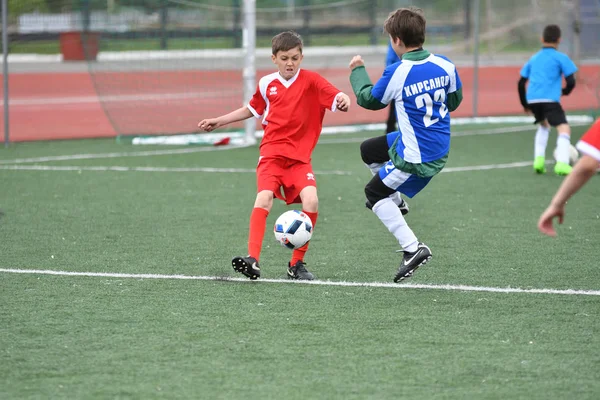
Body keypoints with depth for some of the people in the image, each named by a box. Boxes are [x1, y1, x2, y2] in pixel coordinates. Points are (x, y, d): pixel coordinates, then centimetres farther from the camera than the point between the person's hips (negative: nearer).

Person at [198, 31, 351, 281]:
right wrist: (219, 121, 26)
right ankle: (253, 260, -29)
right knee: (264, 198, -23)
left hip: (300, 157, -1)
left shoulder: (311, 81, -3)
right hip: (271, 154, 1)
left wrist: (344, 100, -40)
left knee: (311, 201, -20)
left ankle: (297, 264, -3)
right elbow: (252, 109, 26)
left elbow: (337, 98, -17)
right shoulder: (267, 84, 6)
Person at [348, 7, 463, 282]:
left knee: (374, 193, 8)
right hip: (440, 148, 8)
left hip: (416, 157, -8)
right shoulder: (445, 65, -6)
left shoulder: (397, 73, -22)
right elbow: (454, 101, 10)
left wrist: (357, 71, 14)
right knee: (368, 150, 24)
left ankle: (413, 248, -1)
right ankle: (394, 201, 40)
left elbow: (368, 99, -3)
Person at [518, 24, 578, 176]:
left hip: (532, 100, 6)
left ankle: (539, 159, 17)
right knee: (564, 128, -8)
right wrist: (565, 91, 21)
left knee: (544, 125, 30)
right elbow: (571, 82, -1)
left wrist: (525, 104, 30)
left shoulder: (534, 58, 22)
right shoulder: (561, 58, 6)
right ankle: (561, 163, -28)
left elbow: (521, 83, 21)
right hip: (550, 99, -6)